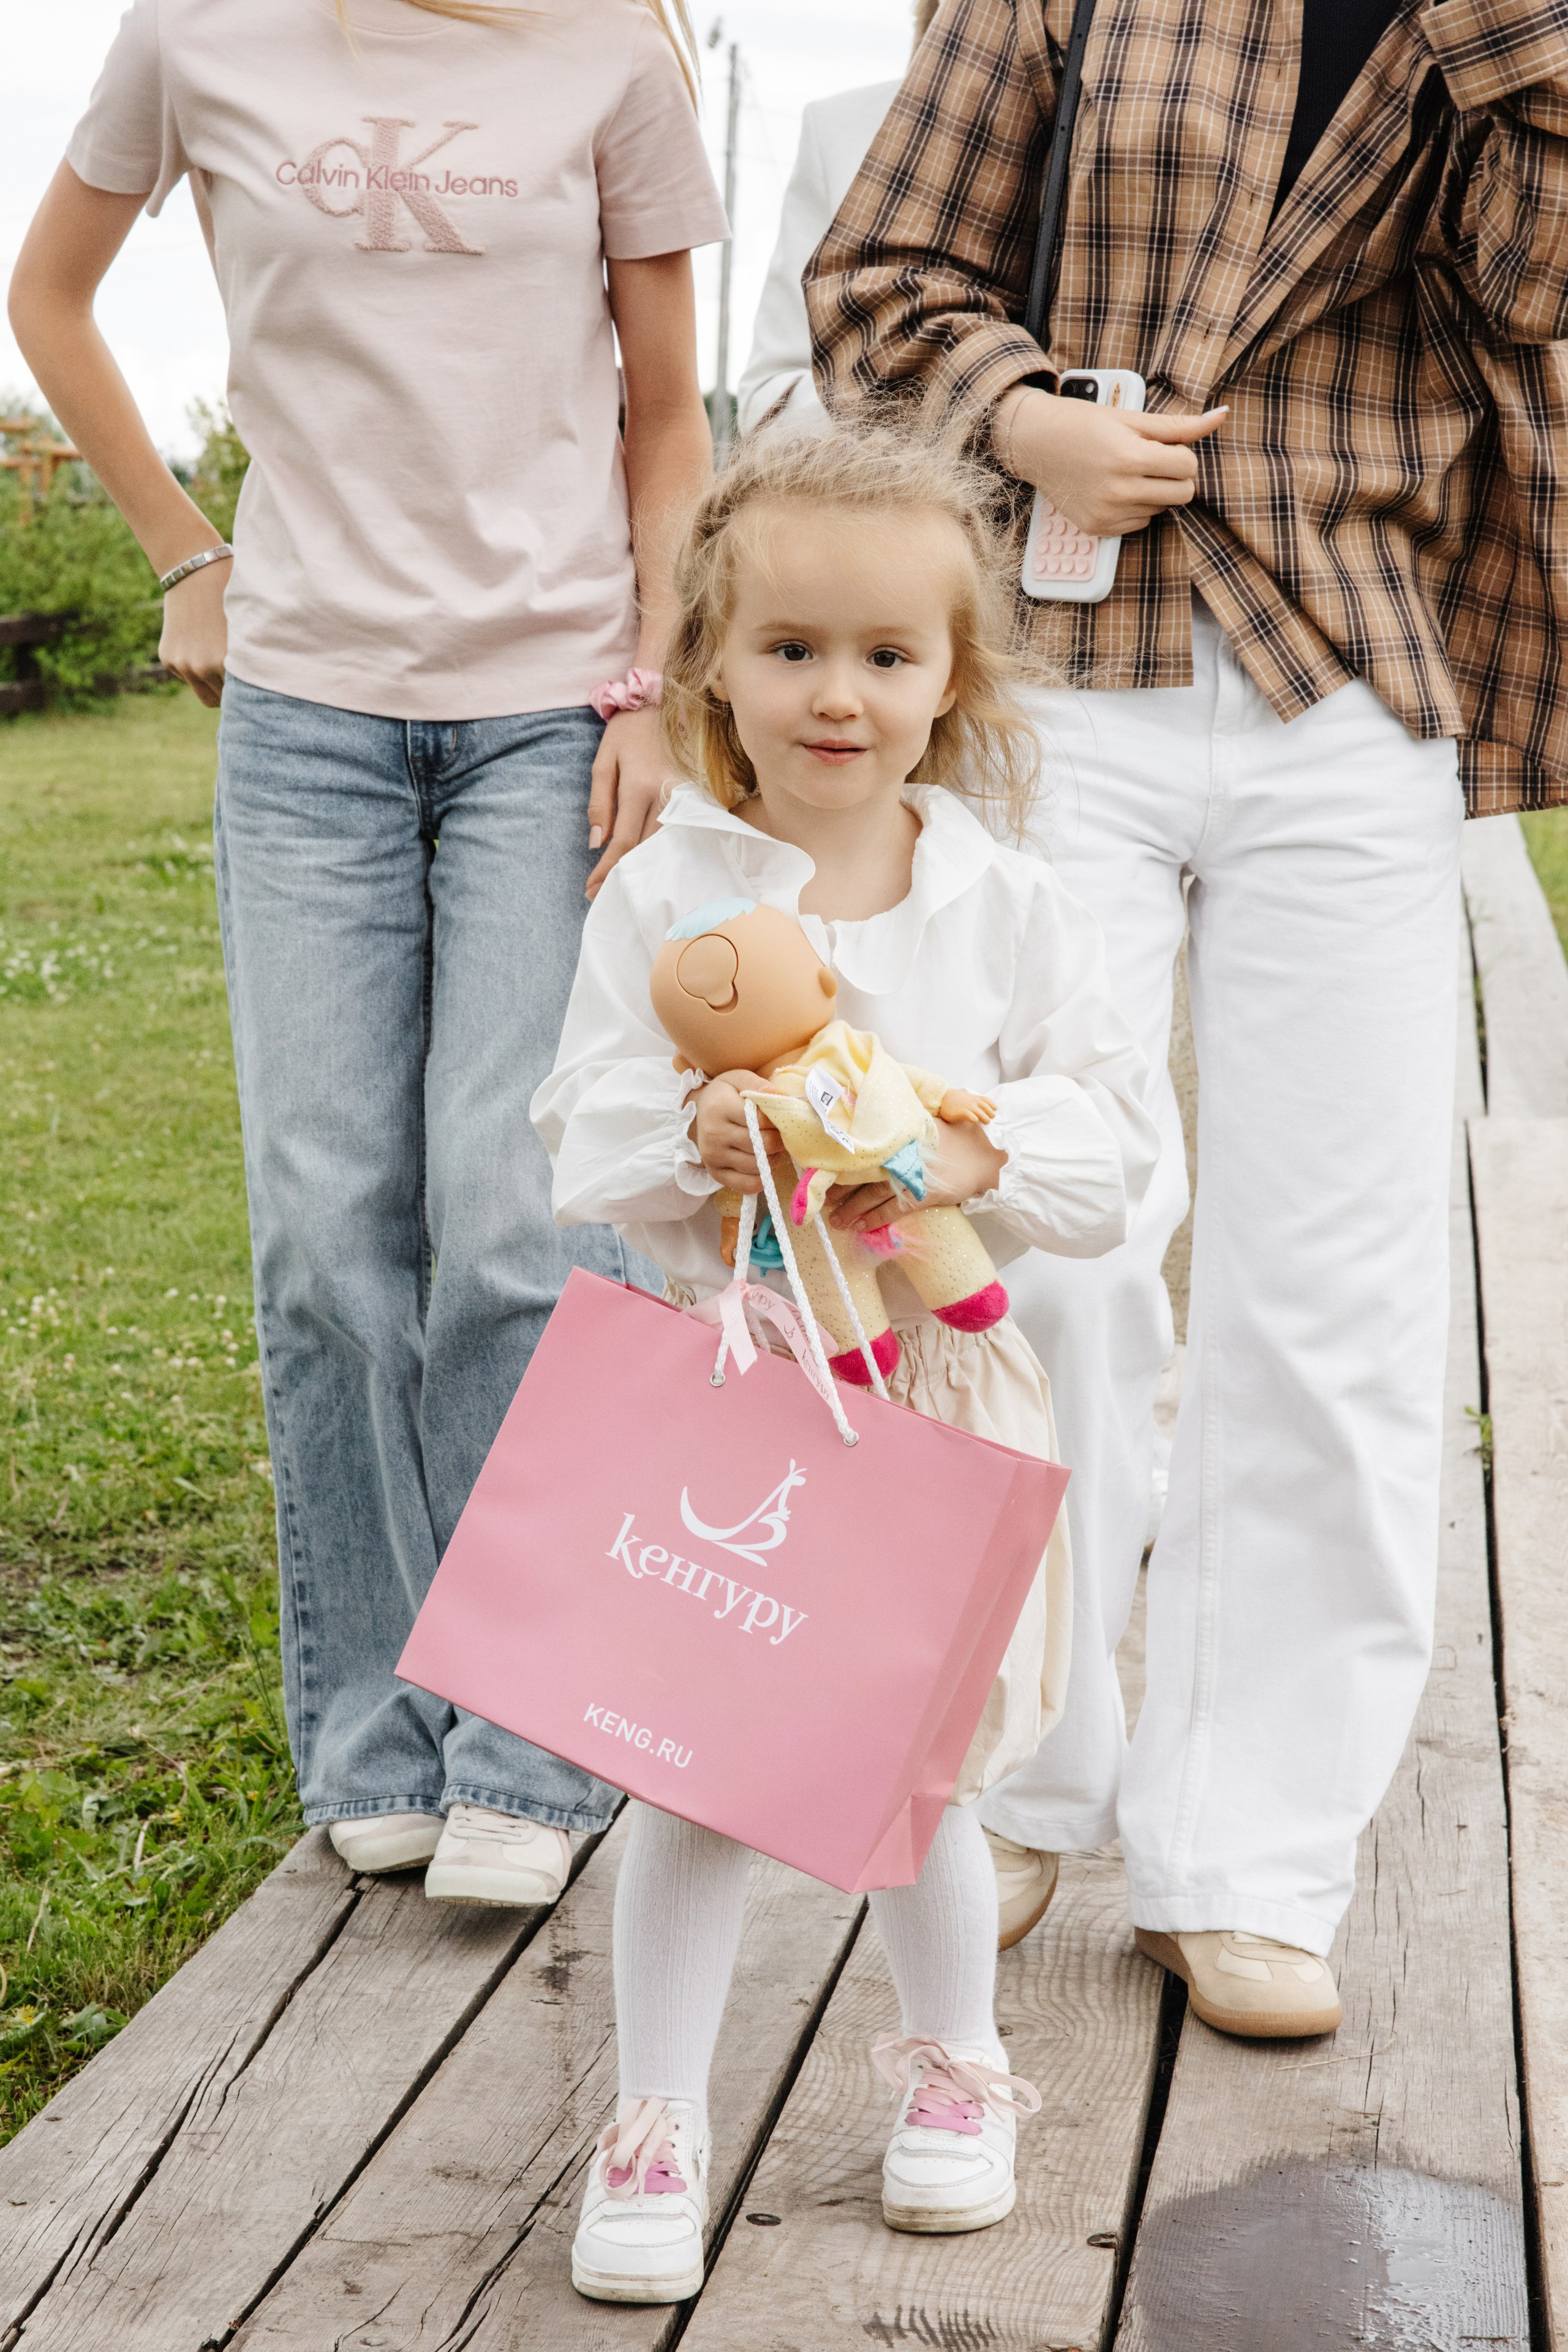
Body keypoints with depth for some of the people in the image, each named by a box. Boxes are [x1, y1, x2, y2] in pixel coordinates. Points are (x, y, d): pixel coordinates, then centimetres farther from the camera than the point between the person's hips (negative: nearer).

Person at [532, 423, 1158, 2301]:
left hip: (932, 1388, 1)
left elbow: (1116, 1142, -2)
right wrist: (686, 1135, -24)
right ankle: (656, 2116, 19)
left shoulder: (1010, 912, -1)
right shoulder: (660, 896, -4)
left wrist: (984, 1155, -21)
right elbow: (580, 1142, -4)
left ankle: (953, 2061, 36)